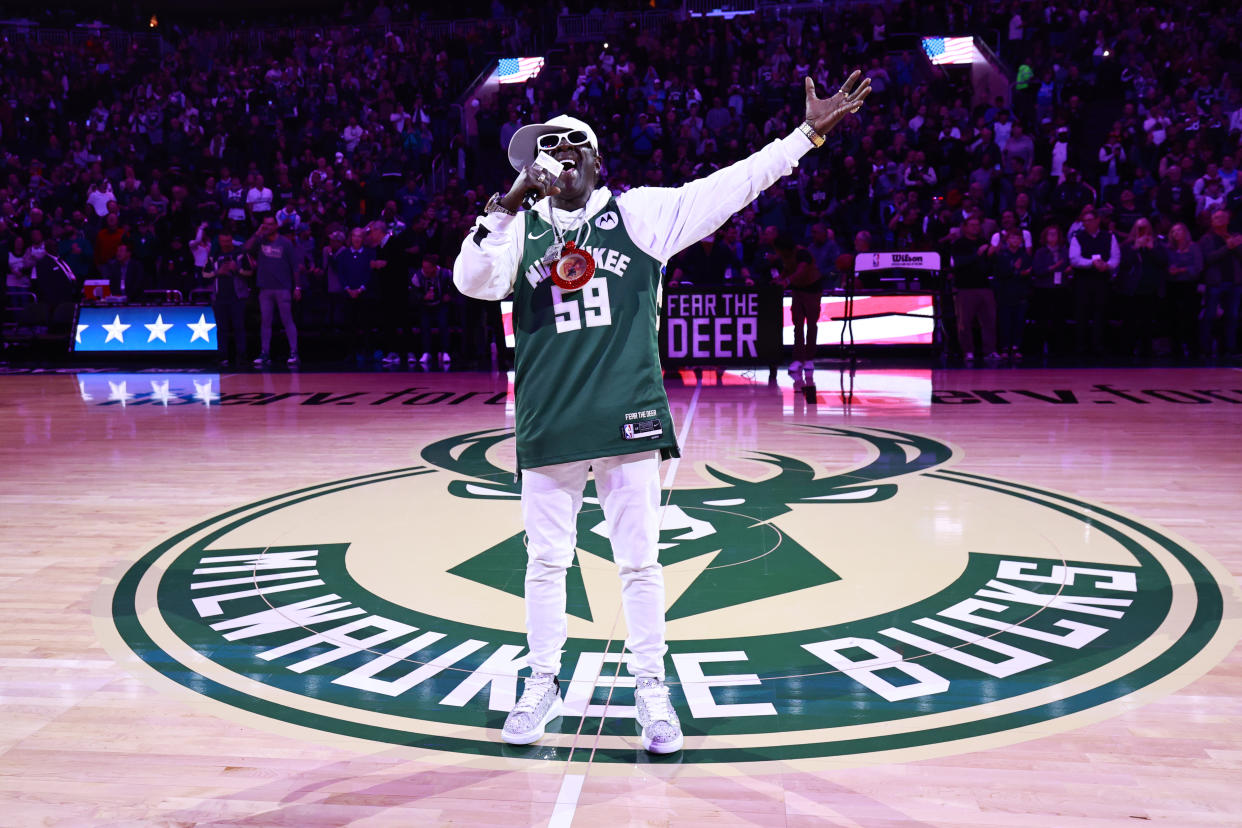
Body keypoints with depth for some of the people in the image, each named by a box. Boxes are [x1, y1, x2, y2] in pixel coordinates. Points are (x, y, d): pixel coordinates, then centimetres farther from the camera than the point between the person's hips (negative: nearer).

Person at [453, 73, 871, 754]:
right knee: (546, 561, 11)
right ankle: (543, 685, 28)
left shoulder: (640, 213, 6)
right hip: (547, 424, 1)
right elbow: (472, 282, -9)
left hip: (628, 418, -1)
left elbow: (731, 186, 1)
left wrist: (809, 133, -3)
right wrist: (506, 206, -19)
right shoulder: (518, 229, 8)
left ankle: (651, 689, 21)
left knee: (640, 562, 6)